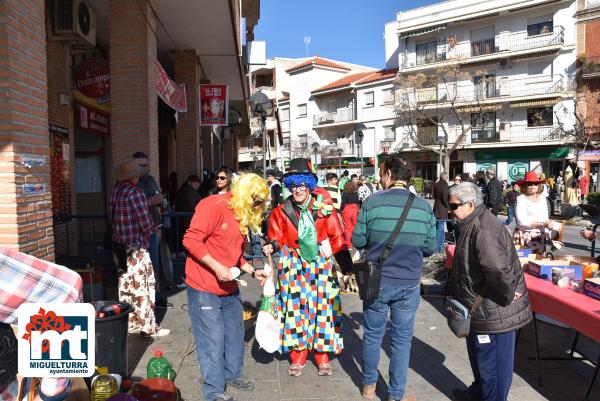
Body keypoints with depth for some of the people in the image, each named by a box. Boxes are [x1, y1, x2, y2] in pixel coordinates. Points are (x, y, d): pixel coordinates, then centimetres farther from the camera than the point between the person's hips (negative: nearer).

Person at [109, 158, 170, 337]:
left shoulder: (115, 190, 5)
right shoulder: (135, 193, -18)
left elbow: (111, 217, 11)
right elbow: (146, 222, -19)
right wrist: (152, 228, 0)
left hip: (119, 245, 8)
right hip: (136, 246, -8)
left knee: (126, 284, 15)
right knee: (143, 285, 0)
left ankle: (130, 322, 27)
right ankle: (148, 326, 7)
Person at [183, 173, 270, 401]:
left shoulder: (242, 216, 11)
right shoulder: (213, 205, -17)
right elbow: (191, 240, -23)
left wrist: (253, 271, 8)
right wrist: (216, 267, -25)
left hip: (229, 287, 9)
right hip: (205, 287, -8)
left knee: (235, 333, 17)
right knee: (213, 339, 0)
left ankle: (233, 374, 37)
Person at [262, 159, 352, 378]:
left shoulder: (324, 207, -5)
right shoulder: (282, 211, -3)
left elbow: (337, 237, -1)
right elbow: (276, 238, 3)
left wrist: (346, 265, -2)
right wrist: (271, 247, -20)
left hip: (320, 265, 0)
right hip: (294, 266, 1)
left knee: (322, 307, 7)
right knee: (295, 309, 6)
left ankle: (322, 356, 25)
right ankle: (297, 356, 24)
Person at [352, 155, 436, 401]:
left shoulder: (373, 202, -11)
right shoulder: (424, 207, -6)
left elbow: (358, 241, -4)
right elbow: (430, 248, 2)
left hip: (377, 282, 0)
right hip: (409, 284, 1)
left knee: (373, 335, 17)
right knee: (402, 340, 13)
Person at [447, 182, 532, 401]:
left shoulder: (483, 231, -27)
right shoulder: (473, 225, 7)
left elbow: (499, 270, -37)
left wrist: (507, 297, -22)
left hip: (494, 313, -11)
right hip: (485, 310, 11)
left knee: (492, 362, 7)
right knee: (480, 355, 27)